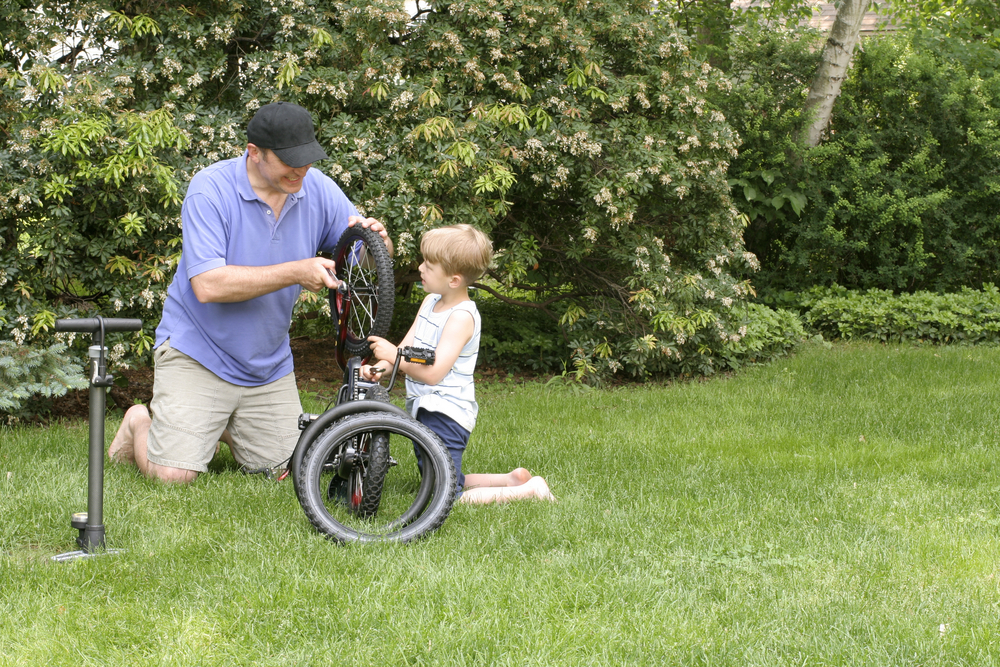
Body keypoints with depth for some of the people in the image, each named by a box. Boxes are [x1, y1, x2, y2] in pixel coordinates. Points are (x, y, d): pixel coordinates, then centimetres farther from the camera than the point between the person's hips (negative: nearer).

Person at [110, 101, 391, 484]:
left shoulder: (317, 189, -5)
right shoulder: (211, 190, -20)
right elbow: (209, 285, -29)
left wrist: (374, 237, -24)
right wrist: (296, 272, -31)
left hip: (268, 363, 5)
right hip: (197, 353, -5)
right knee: (175, 474, -14)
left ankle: (221, 427, 31)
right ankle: (141, 426, 20)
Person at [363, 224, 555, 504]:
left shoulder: (461, 316, -19)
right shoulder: (431, 302, 8)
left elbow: (433, 373, -25)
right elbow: (406, 347, 5)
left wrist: (393, 355, -21)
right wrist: (379, 367, -12)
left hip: (446, 415, -10)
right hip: (425, 410, 10)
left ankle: (529, 490, -6)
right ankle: (512, 479, 26)